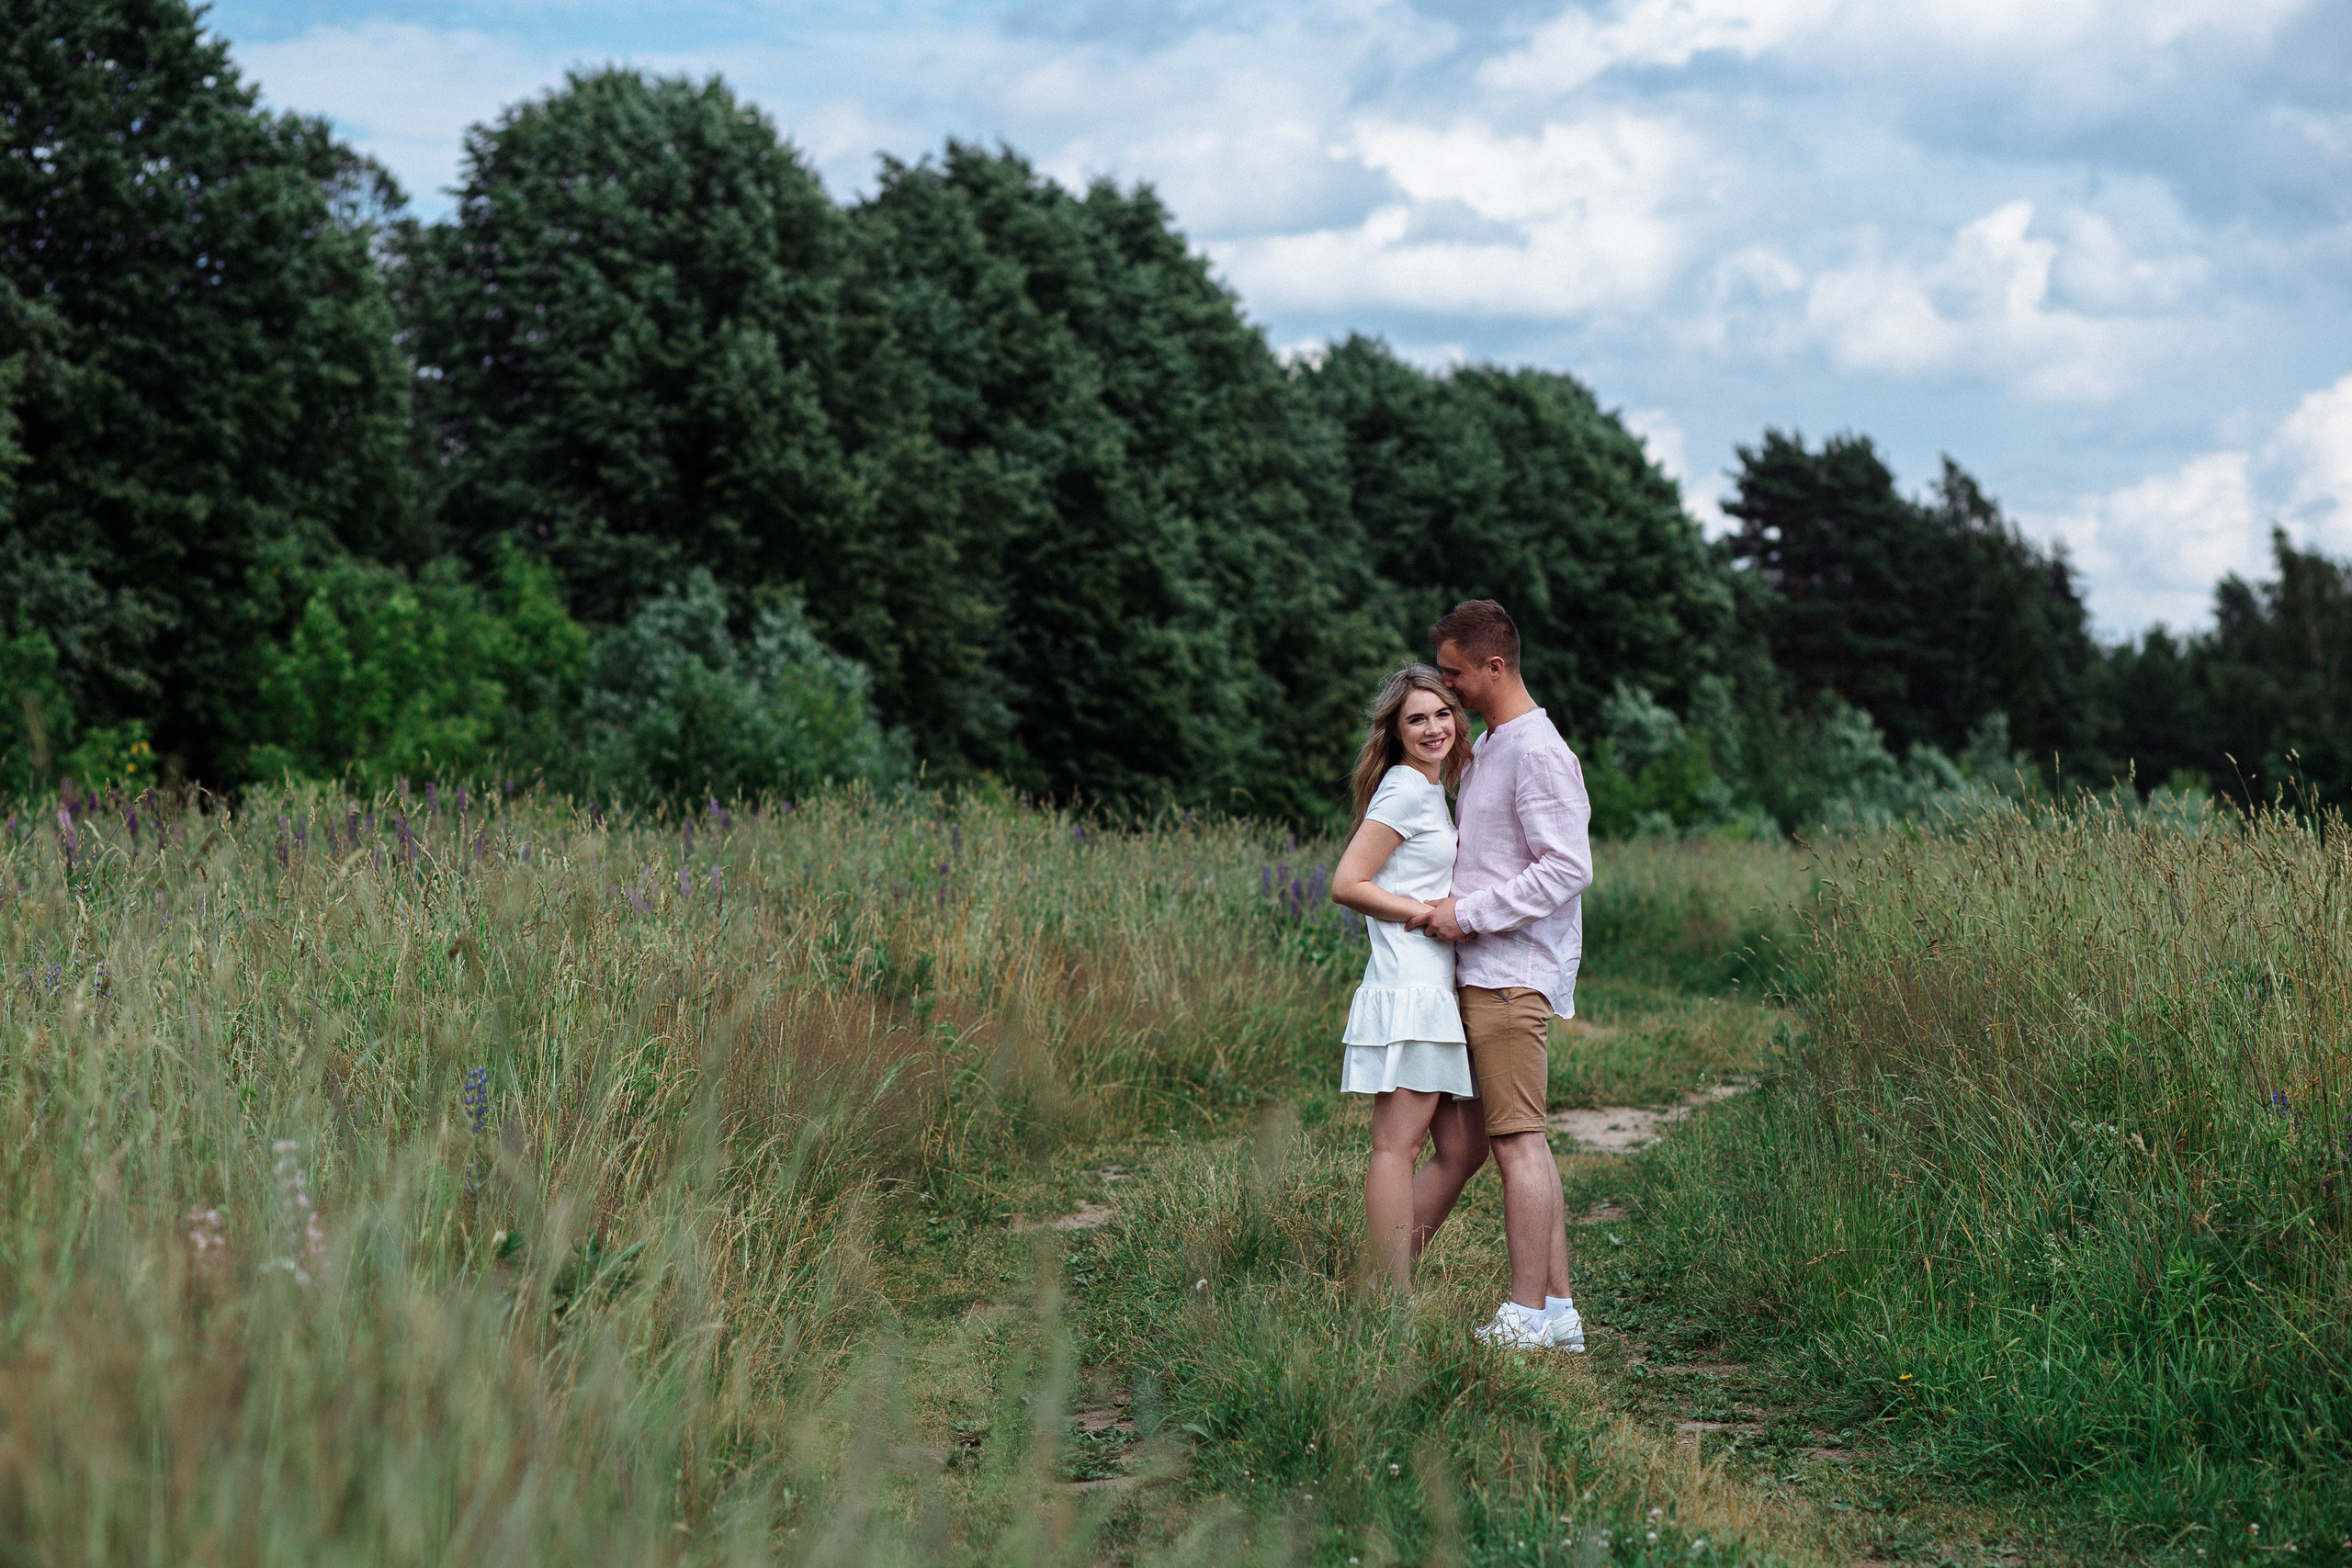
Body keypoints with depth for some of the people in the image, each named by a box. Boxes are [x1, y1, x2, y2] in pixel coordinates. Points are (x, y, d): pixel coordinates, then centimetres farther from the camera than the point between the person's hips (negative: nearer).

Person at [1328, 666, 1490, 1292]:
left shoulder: (1433, 790, 20)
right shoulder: (1404, 789, -7)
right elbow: (1346, 885, -13)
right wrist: (1433, 913, -11)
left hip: (1441, 991, 10)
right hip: (1408, 988, -10)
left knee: (1464, 1150, 10)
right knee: (1398, 1144, -8)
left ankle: (1385, 1277, 16)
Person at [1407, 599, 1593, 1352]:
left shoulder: (1538, 753, -12)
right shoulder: (1483, 748, 19)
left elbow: (1568, 868, -18)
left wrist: (1470, 914, -17)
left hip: (1514, 974, -10)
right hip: (1487, 972, 10)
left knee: (1518, 1140, -9)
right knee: (1521, 1141, 8)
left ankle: (1528, 1317, -7)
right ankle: (1557, 1307, 11)